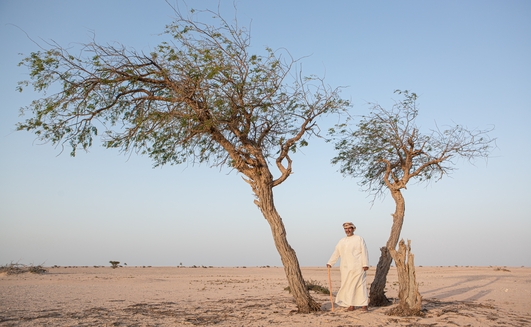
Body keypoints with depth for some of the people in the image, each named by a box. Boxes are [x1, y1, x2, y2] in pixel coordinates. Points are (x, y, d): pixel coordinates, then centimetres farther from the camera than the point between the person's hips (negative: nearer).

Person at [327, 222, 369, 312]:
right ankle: (351, 305, 8)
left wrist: (365, 264, -11)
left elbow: (364, 252, -3)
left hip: (357, 267, -4)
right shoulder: (341, 241, 15)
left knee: (361, 285, -5)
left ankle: (364, 305, -1)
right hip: (345, 267, 4)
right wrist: (330, 263, 3)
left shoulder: (359, 239, 3)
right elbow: (336, 253, 13)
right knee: (348, 286, 2)